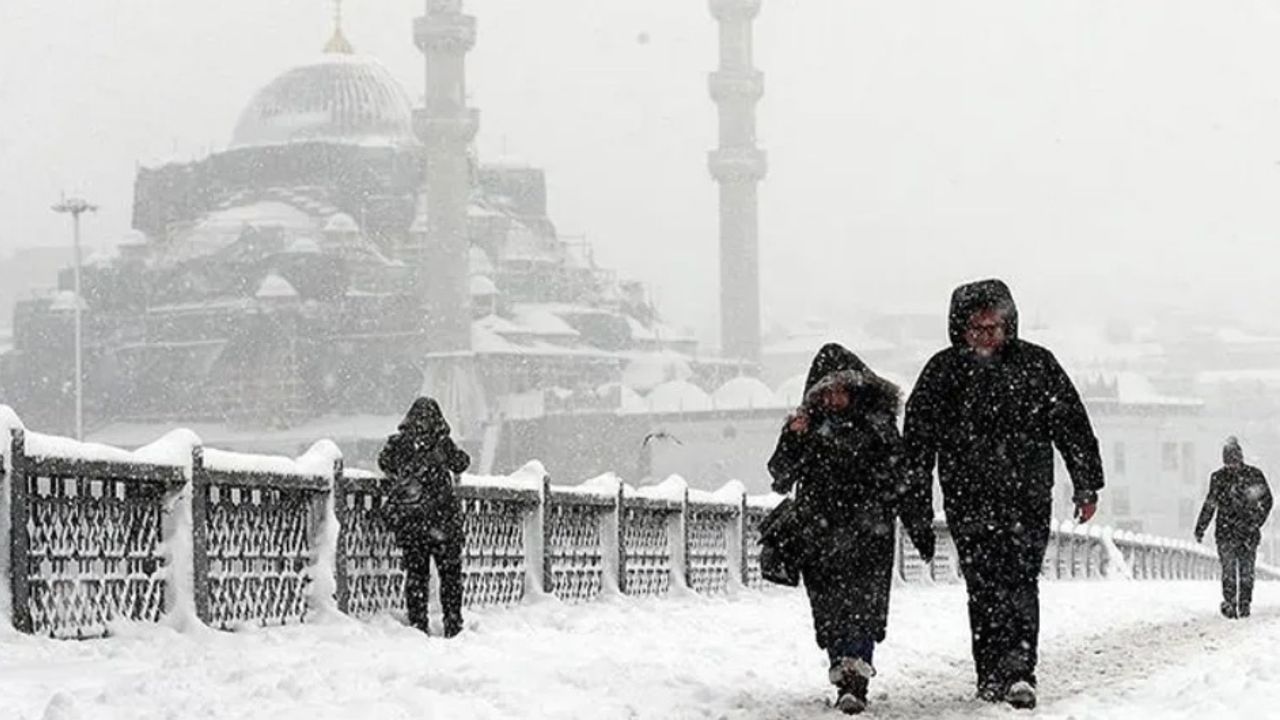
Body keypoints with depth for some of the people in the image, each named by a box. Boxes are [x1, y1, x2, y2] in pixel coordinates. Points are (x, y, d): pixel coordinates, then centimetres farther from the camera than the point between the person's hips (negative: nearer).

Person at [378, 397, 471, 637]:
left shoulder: (397, 443, 0)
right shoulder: (441, 443, -5)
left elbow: (384, 463, 15)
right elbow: (462, 463, 8)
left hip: (405, 518, 2)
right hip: (440, 516, -2)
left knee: (415, 572, 10)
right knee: (450, 572, 8)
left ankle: (417, 625, 7)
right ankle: (453, 625, 6)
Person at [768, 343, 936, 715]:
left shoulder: (878, 425, 5)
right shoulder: (807, 426, 7)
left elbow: (904, 478, 10)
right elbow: (781, 477, -1)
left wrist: (921, 527, 10)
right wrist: (793, 441, -18)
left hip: (869, 533, -2)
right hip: (820, 536, 2)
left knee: (864, 606, -14)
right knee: (830, 611, 2)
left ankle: (854, 682, -22)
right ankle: (845, 675, 14)